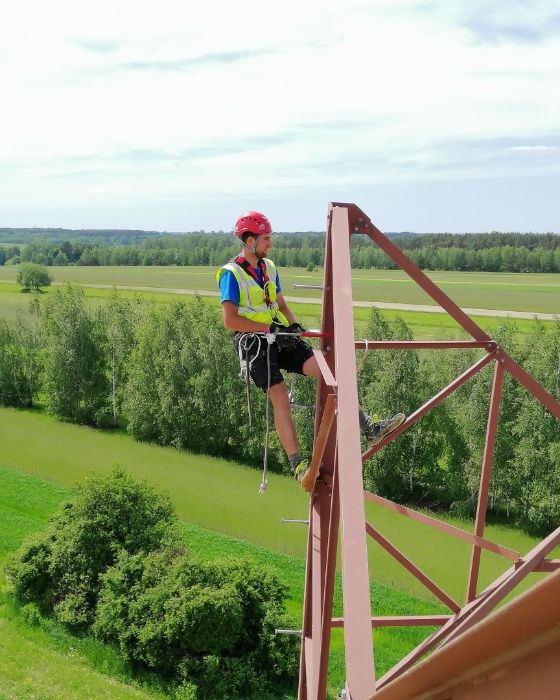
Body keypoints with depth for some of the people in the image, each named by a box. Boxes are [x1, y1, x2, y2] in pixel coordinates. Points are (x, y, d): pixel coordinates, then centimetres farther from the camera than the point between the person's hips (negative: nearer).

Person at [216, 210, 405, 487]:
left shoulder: (269, 267, 14)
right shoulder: (231, 274, -10)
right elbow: (230, 320, -17)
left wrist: (294, 325, 1)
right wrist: (269, 328, -18)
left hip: (279, 338, 7)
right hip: (253, 343, -6)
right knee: (281, 399, -17)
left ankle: (369, 428, -11)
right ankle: (298, 467, -11)